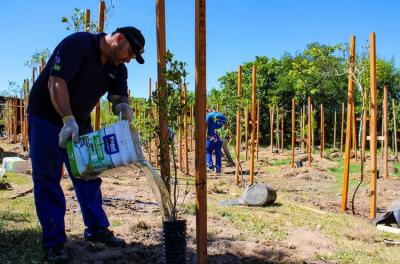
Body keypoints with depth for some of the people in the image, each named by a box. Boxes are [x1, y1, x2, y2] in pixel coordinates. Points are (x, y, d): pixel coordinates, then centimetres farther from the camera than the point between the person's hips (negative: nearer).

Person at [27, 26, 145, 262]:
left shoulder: (118, 68, 0)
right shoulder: (78, 44, -22)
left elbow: (119, 97, -6)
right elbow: (56, 82, -29)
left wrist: (124, 107, -31)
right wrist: (68, 119, -37)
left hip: (80, 123, 7)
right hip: (47, 117, -7)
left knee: (88, 177, 9)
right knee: (47, 180, -2)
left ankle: (97, 229, 20)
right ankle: (53, 242, 3)